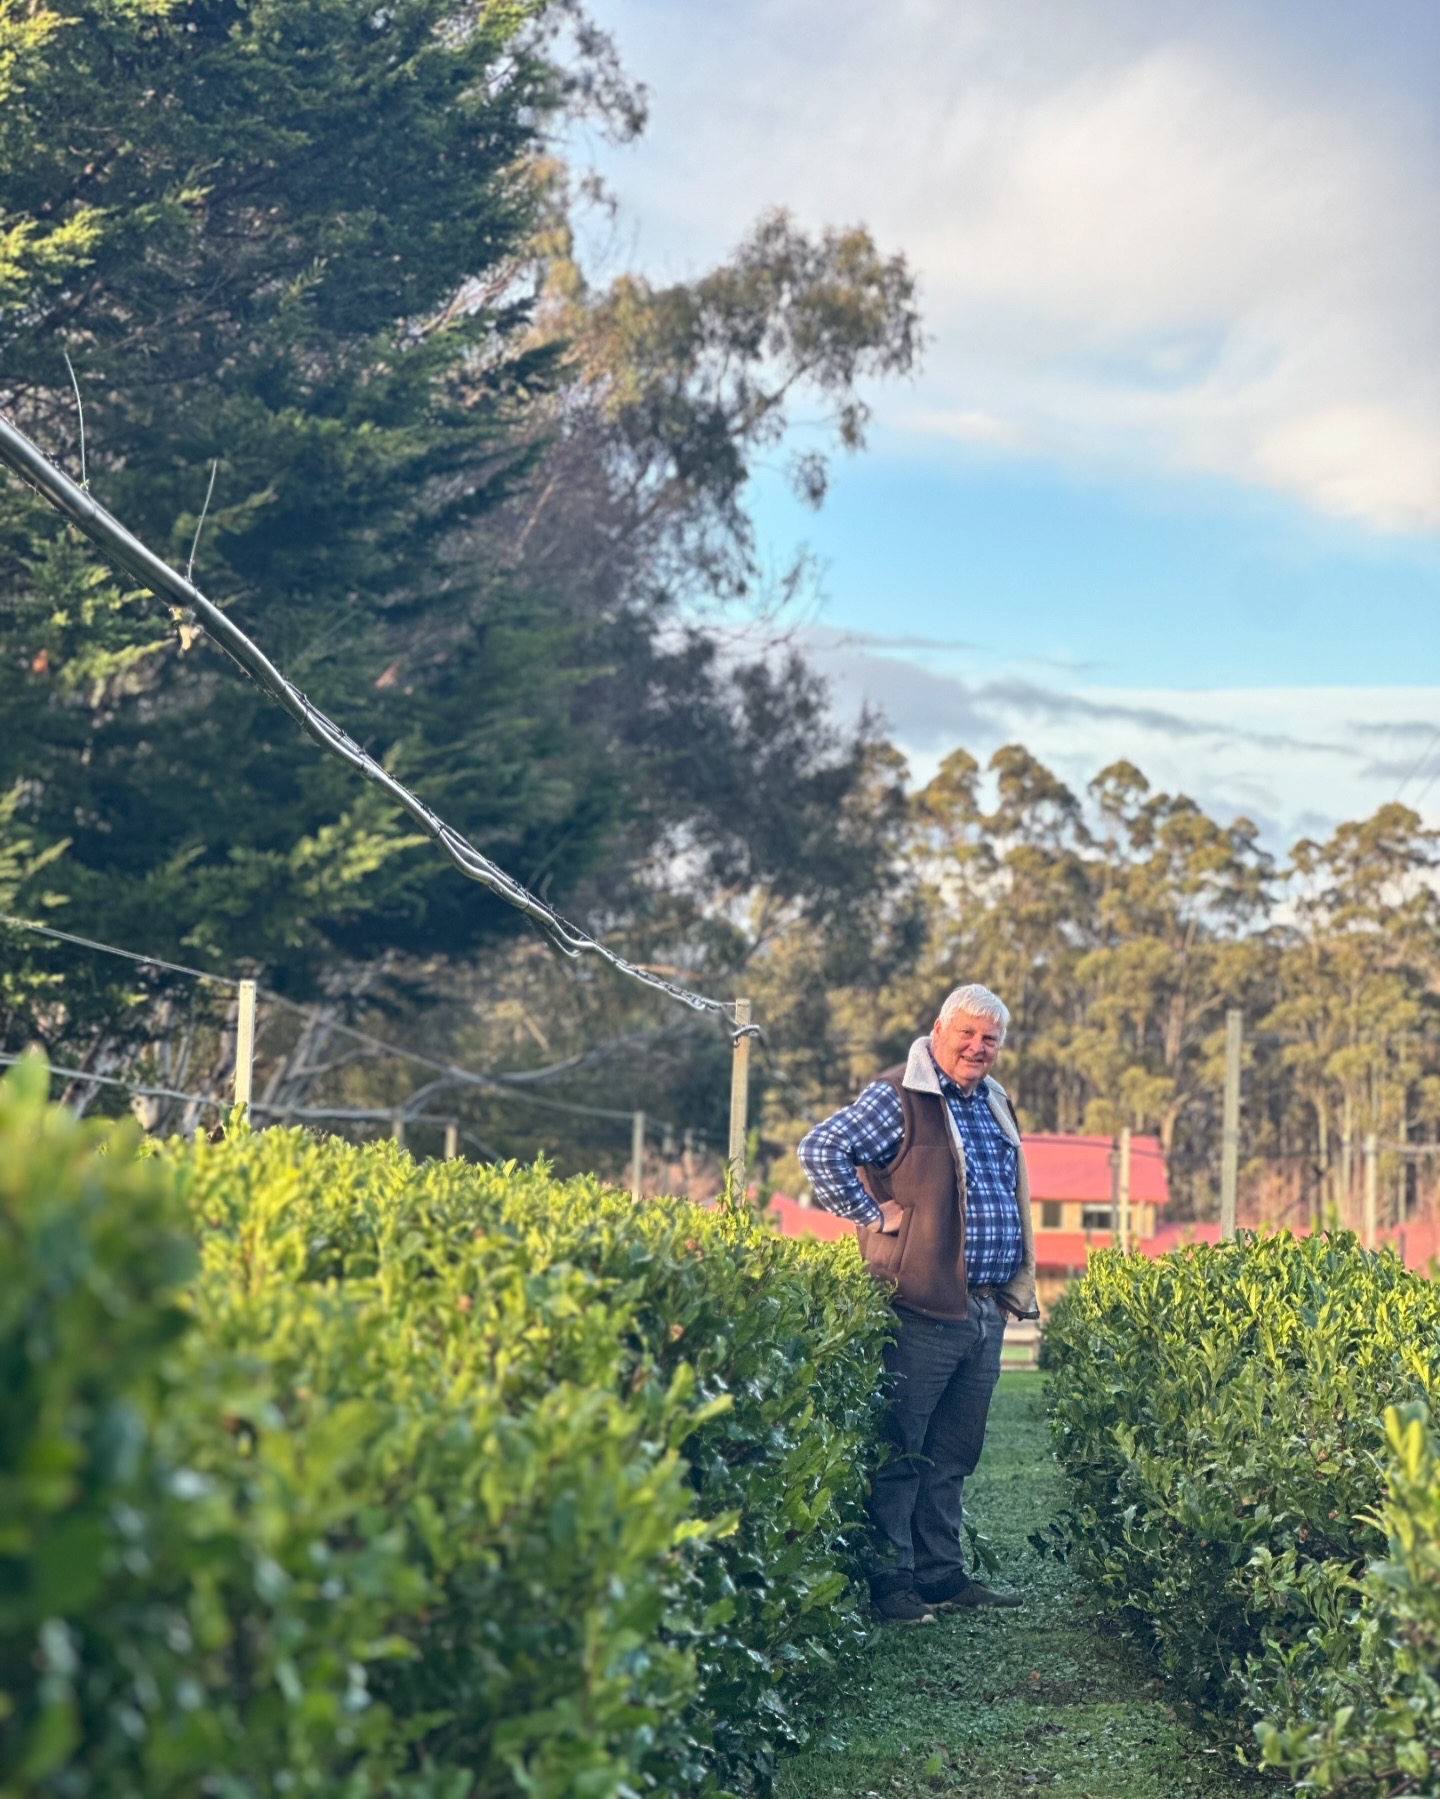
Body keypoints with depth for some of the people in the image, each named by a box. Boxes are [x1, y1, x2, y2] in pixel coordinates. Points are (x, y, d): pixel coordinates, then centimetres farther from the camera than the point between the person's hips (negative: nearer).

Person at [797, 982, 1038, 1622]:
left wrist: (1019, 1290, 20)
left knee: (953, 1456, 14)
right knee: (900, 1452, -3)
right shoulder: (898, 1098, -7)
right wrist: (871, 1214, -14)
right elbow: (819, 1148, -16)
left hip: (986, 1310, 8)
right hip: (923, 1308, -8)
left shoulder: (994, 1103, 18)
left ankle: (942, 1574, 21)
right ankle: (888, 1582, 2)